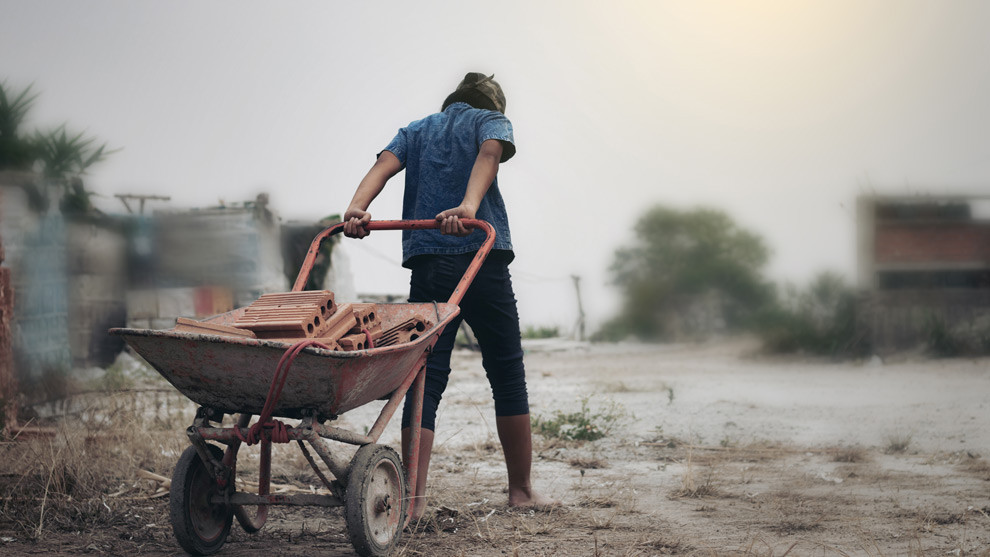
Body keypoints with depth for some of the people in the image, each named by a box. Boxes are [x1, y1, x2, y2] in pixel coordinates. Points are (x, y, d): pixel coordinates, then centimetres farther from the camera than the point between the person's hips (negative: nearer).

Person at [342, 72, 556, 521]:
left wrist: (357, 209, -15)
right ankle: (521, 490, 15)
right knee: (507, 375, 9)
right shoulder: (491, 121, 14)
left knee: (425, 380, 0)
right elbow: (490, 153, -10)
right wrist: (469, 208, -27)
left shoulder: (414, 131, 23)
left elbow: (384, 165, 3)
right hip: (482, 257, -3)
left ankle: (414, 499, -10)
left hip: (426, 262, 3)